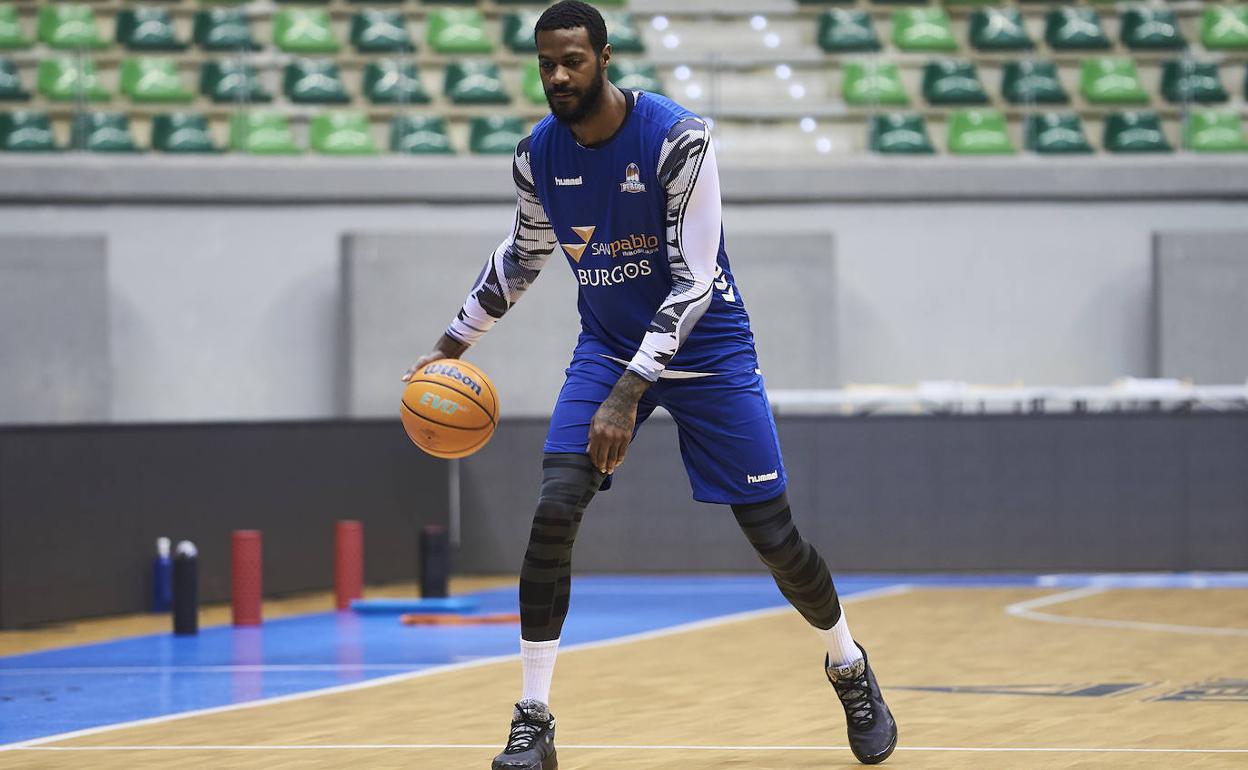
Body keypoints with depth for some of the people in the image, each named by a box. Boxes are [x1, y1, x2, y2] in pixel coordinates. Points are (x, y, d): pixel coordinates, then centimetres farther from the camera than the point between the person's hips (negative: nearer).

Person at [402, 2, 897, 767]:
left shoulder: (678, 138, -23)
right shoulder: (538, 155, -7)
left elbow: (693, 280, -24)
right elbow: (524, 254, 14)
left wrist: (628, 395, -29)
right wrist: (453, 342, 16)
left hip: (705, 349, -3)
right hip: (608, 346, 3)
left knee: (773, 534, 0)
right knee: (553, 511, -17)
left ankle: (851, 670, 28)